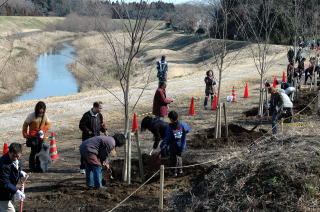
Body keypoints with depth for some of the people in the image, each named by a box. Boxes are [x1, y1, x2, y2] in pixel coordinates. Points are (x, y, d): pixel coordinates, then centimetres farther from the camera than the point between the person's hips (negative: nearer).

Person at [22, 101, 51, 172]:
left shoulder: (45, 116, 1)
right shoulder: (31, 116, -10)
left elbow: (48, 124, 5)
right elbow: (25, 125, -2)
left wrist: (43, 130, -13)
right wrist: (25, 135, -6)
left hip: (41, 137, 4)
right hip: (33, 136, -4)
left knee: (40, 151, 5)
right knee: (34, 151, -9)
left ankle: (38, 166, 16)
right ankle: (32, 167, 0)